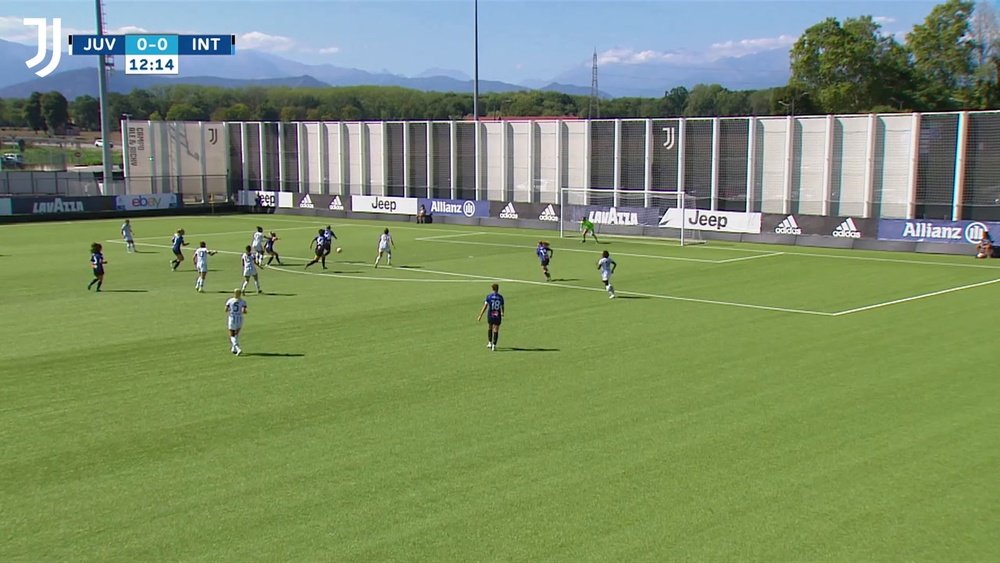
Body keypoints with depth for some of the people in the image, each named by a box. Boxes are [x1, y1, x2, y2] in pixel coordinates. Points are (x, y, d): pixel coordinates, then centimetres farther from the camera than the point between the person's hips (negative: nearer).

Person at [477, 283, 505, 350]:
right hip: (498, 316, 0)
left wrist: (480, 316, -4)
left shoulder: (489, 296, -6)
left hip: (490, 316, 0)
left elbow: (485, 307, -8)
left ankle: (490, 343, 24)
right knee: (496, 330, 4)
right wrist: (502, 315, 21)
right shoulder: (501, 297, -3)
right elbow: (502, 307, 2)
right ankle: (494, 345, -3)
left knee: (489, 328, 22)